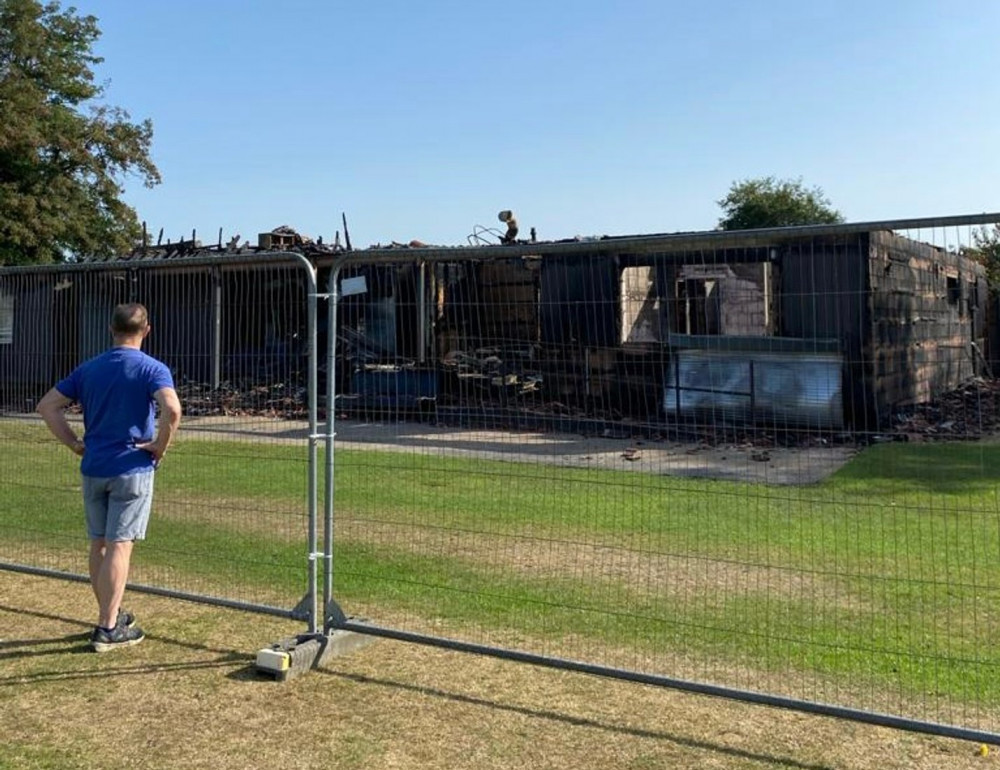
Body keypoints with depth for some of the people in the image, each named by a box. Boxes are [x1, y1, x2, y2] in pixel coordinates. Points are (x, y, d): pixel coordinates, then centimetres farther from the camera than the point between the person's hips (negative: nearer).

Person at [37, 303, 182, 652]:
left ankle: (110, 615, 28)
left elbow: (46, 405, 8)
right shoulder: (152, 369, -9)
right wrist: (160, 446, -12)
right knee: (119, 546, 0)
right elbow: (172, 409, -26)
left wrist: (75, 444, 8)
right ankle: (108, 628, 3)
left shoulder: (88, 369, 8)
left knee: (98, 545, 15)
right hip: (133, 469, -5)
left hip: (93, 468, 5)